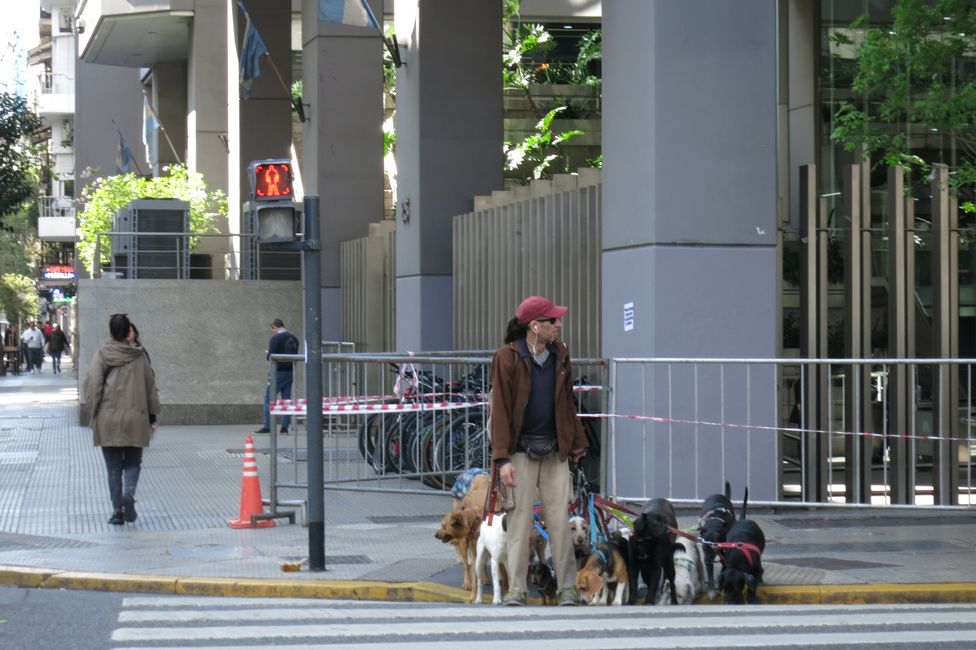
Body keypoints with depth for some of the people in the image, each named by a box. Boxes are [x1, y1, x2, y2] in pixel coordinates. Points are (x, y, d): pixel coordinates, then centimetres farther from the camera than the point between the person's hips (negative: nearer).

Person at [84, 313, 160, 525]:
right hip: (135, 420, 1)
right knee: (132, 463, 12)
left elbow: (92, 385, -9)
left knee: (113, 467, 8)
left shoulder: (102, 354, -4)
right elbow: (150, 387, 7)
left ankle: (117, 511, 5)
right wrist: (152, 417, 16)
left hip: (108, 420, -1)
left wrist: (95, 411, 3)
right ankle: (128, 495, -15)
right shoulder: (139, 356, 2)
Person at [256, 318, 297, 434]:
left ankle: (267, 427, -4)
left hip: (278, 372, -7)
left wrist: (266, 355, 7)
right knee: (287, 398, 9)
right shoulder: (293, 339, 9)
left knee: (268, 399, 0)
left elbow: (271, 356, -15)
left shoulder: (275, 338, -11)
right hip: (290, 372, 7)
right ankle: (285, 426, 5)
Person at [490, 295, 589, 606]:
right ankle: (516, 589, 4)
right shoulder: (507, 357, -8)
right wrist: (502, 458, -14)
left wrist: (576, 444, 14)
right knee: (520, 519, -2)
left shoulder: (560, 354, 7)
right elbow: (500, 409, -9)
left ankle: (567, 588, 7)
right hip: (521, 451, -4)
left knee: (560, 519, 2)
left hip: (555, 451, 4)